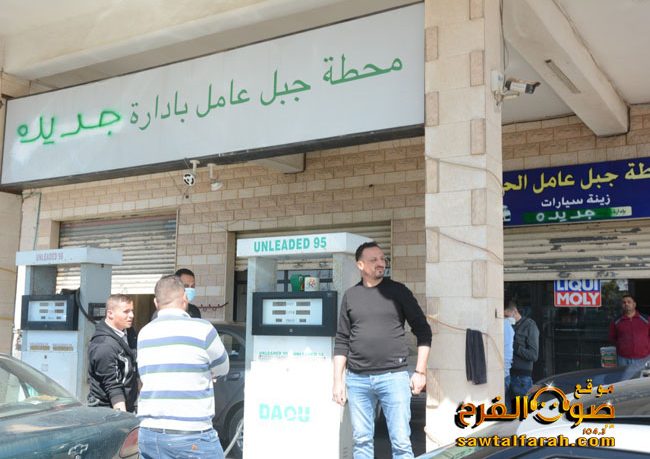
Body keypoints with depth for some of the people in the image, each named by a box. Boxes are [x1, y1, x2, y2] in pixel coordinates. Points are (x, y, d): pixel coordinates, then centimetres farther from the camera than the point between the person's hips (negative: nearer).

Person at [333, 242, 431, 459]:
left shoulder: (398, 291, 3)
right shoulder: (350, 296, 8)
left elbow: (423, 331, 5)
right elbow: (342, 341, 10)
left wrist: (420, 371, -2)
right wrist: (338, 380, 6)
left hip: (394, 376, -2)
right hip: (357, 379, 2)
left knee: (401, 442, -2)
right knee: (361, 441, 9)